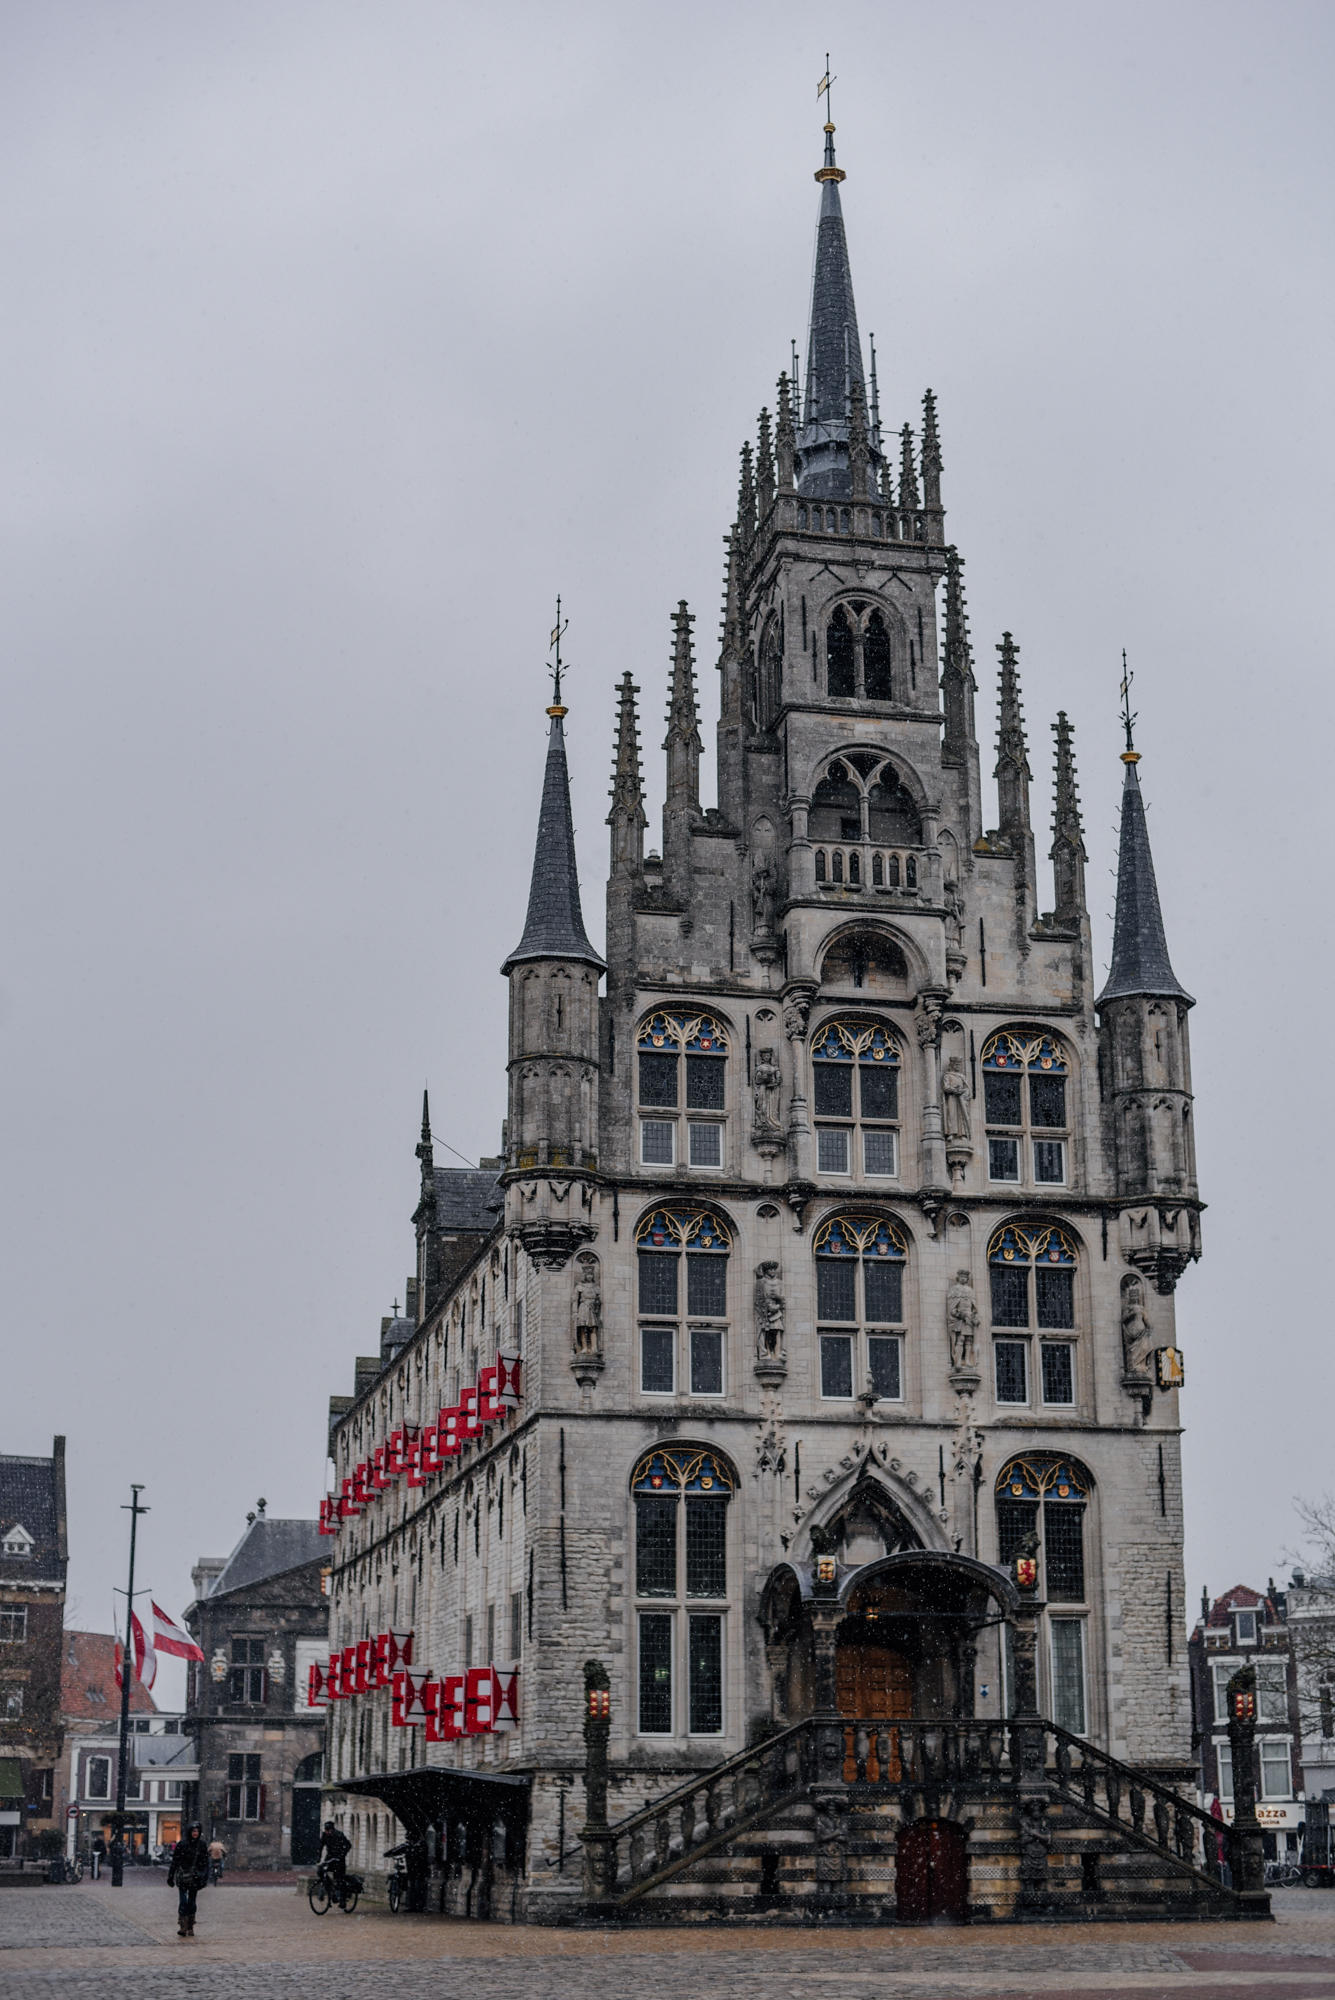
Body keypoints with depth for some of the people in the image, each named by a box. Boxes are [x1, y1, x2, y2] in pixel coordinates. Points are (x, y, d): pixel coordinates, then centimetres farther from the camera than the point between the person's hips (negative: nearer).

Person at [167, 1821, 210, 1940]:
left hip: (195, 1878, 2)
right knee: (183, 1901, -13)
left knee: (192, 1902, 7)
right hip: (183, 1877, -2)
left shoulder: (202, 1845, 5)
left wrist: (204, 1877, 0)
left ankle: (190, 1927, 14)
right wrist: (170, 1877, 1)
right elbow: (174, 1862, 1)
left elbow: (205, 1863, 7)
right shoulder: (181, 1845, -2)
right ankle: (182, 1927, -14)